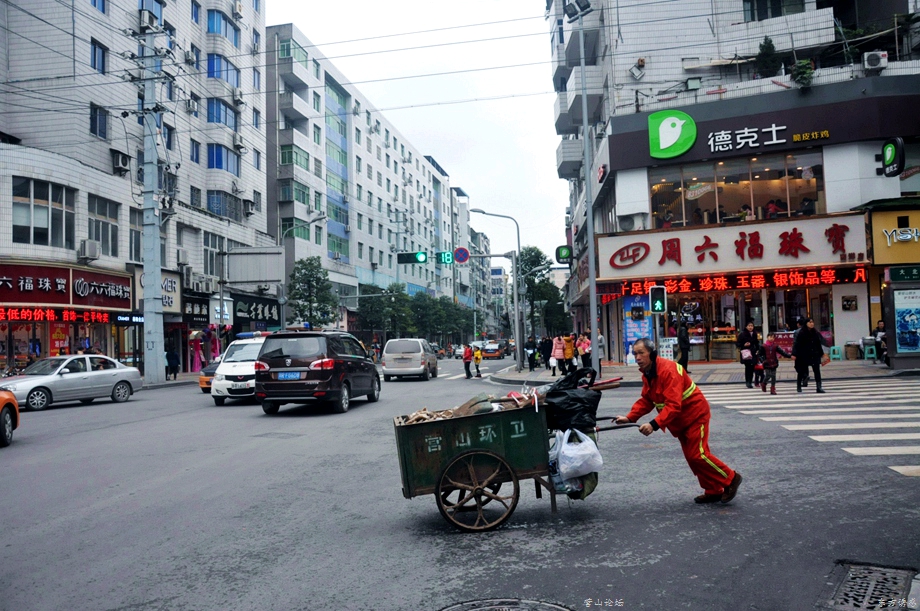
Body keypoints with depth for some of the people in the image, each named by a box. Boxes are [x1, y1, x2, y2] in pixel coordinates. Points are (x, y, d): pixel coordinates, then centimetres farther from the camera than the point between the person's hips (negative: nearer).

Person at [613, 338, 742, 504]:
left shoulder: (668, 370, -31)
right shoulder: (647, 373, -1)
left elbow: (673, 404, -38)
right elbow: (646, 400, 2)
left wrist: (655, 425, -47)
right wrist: (630, 418, -12)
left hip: (695, 414, -9)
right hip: (680, 420, 9)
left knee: (697, 454, -9)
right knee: (691, 456, 11)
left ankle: (731, 479, 12)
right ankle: (714, 491, 24)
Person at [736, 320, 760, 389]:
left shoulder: (754, 334, 11)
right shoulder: (742, 334, -7)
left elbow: (756, 343, 22)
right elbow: (738, 343, -5)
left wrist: (757, 350, 11)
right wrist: (744, 345, -21)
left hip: (753, 352, 5)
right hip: (745, 353, -5)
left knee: (752, 367, 4)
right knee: (748, 367, -10)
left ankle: (750, 382, 13)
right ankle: (748, 382, -5)